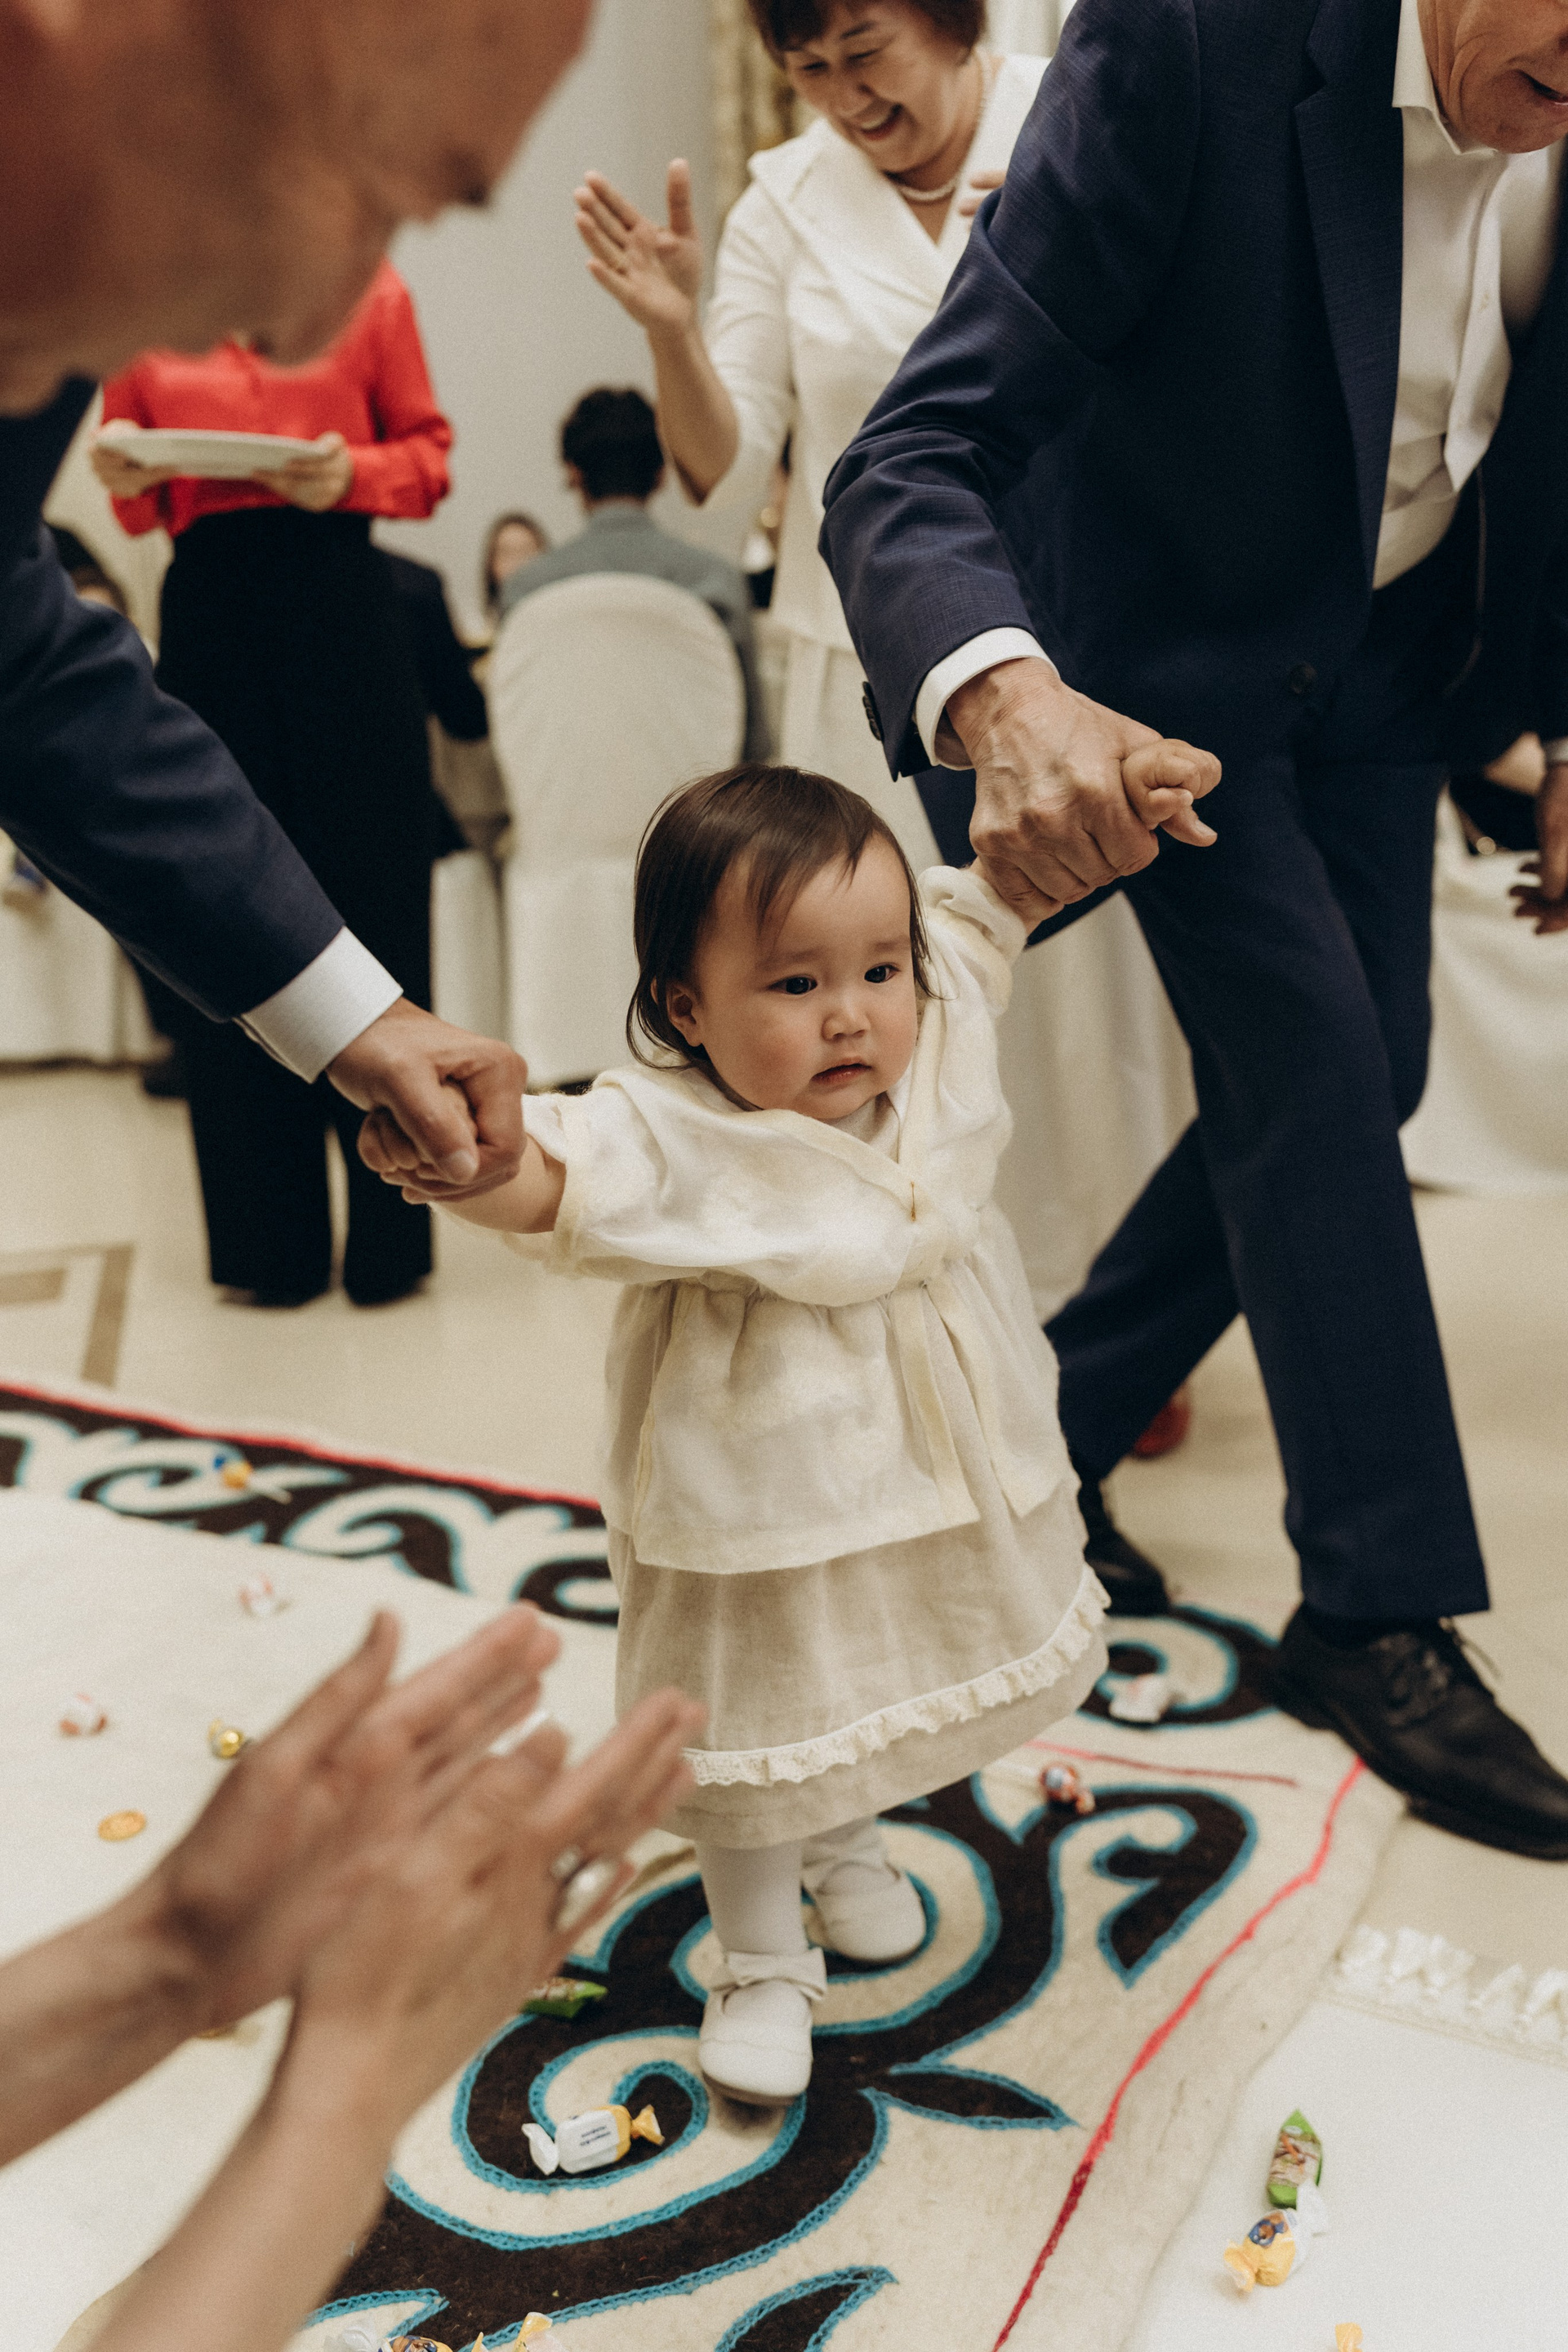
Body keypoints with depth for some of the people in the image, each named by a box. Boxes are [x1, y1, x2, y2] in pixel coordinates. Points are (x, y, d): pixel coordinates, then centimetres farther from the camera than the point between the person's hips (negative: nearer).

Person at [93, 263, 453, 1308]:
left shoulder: (368, 287, 8)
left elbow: (427, 454, 9)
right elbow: (140, 503, 14)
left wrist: (348, 476, -10)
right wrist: (124, 479, -9)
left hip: (343, 604, -1)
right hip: (209, 607, 2)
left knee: (370, 899, -2)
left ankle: (390, 1239, 7)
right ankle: (272, 1245, 13)